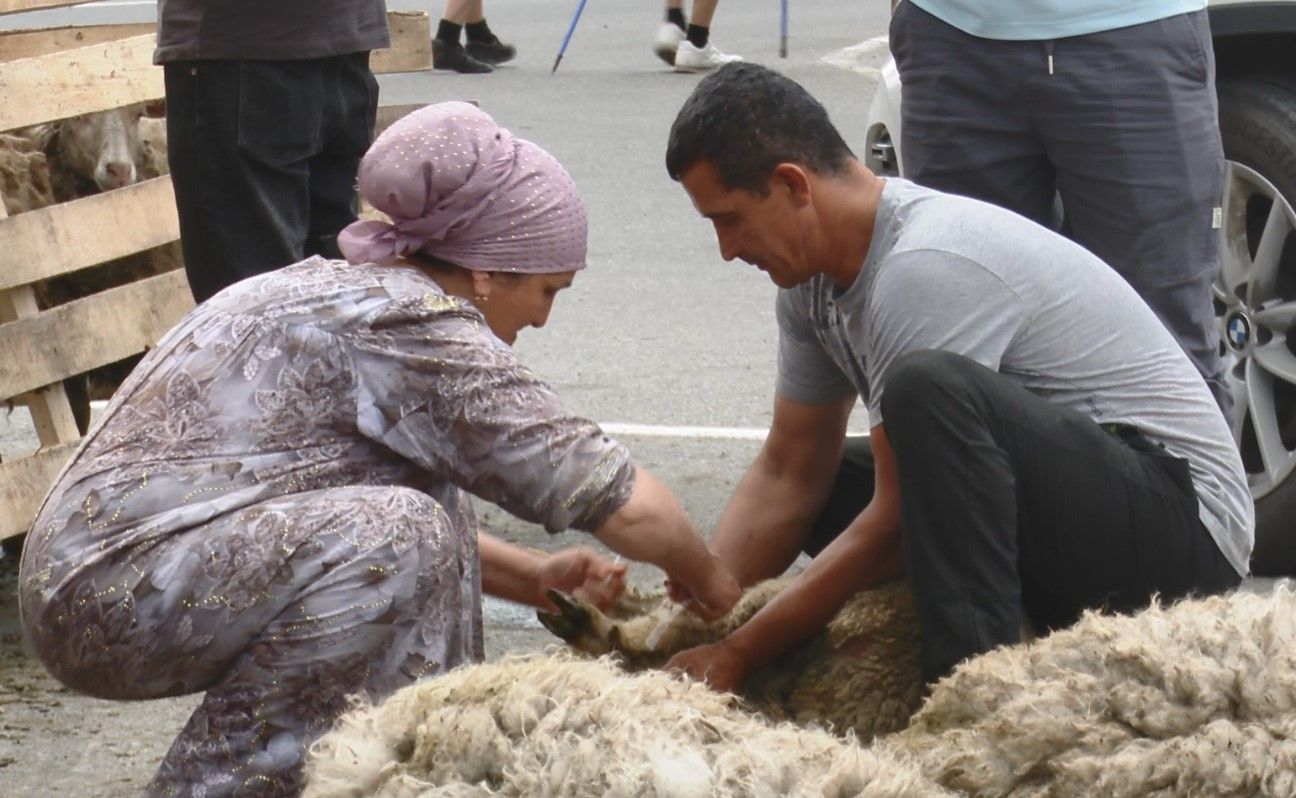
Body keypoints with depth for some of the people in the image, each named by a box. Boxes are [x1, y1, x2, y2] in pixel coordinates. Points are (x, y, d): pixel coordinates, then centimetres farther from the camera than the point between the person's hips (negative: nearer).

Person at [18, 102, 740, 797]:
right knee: (396, 534, -24)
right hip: (104, 597, -10)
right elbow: (621, 500, -13)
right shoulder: (415, 327, -15)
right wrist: (707, 583, 4)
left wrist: (532, 578, 15)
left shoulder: (345, 289, 14)